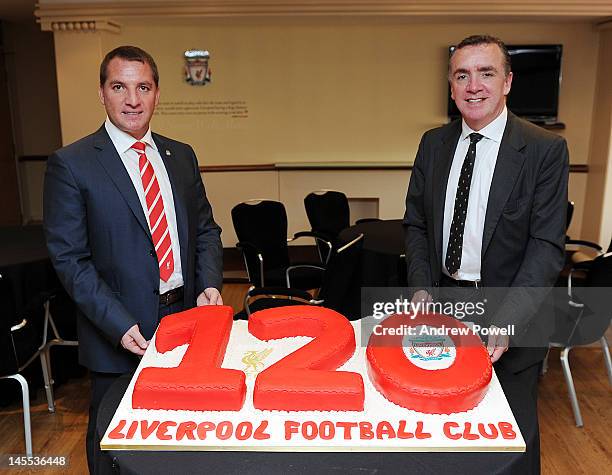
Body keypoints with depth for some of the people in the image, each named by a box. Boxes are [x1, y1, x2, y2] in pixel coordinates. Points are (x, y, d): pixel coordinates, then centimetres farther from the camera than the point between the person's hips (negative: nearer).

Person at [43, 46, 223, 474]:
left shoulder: (181, 156, 7)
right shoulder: (71, 164, -9)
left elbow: (205, 228, 11)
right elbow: (70, 258, -11)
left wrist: (210, 285, -6)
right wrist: (119, 325, -18)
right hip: (120, 333, -4)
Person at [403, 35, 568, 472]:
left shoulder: (545, 149, -11)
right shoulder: (434, 143, 1)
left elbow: (547, 245, -15)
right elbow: (416, 222, 5)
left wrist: (506, 320, -23)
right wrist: (421, 287, -8)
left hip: (506, 309, -3)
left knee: (513, 429, 16)